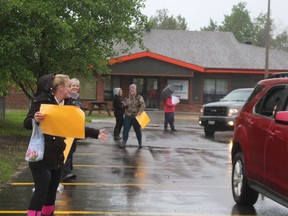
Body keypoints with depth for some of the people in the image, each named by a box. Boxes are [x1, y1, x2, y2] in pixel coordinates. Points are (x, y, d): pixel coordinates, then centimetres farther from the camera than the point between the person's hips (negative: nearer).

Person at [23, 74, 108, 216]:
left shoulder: (68, 104, 8)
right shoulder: (42, 101, -14)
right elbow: (27, 123, -17)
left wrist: (96, 133, 11)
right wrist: (35, 120, -39)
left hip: (58, 155, 8)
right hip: (41, 155, -7)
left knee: (52, 189, 15)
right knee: (41, 189, -9)